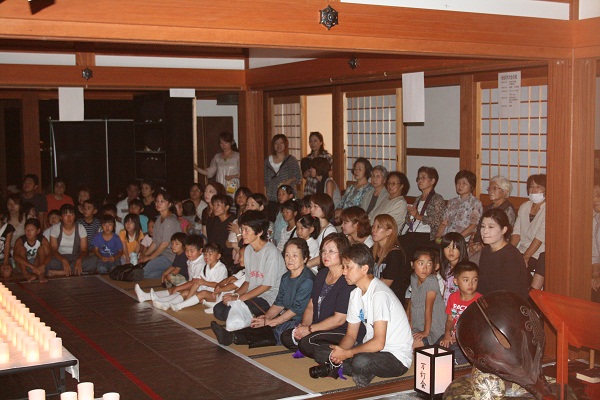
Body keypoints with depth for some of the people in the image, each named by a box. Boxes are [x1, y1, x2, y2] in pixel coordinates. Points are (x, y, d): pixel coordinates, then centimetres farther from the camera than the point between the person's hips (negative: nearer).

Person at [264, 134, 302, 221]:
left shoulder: (291, 160, 4)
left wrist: (287, 182, -17)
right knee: (272, 220, -5)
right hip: (271, 199, 3)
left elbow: (298, 177, -2)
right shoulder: (268, 161, 13)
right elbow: (266, 181, 17)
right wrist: (266, 196, 8)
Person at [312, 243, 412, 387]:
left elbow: (379, 343, -26)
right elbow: (351, 335, 9)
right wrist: (339, 352, -12)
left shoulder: (379, 294, -22)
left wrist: (346, 353, -19)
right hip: (371, 348, 8)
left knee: (361, 361, -39)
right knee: (320, 353, 0)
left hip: (397, 358, -8)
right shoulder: (355, 294, 7)